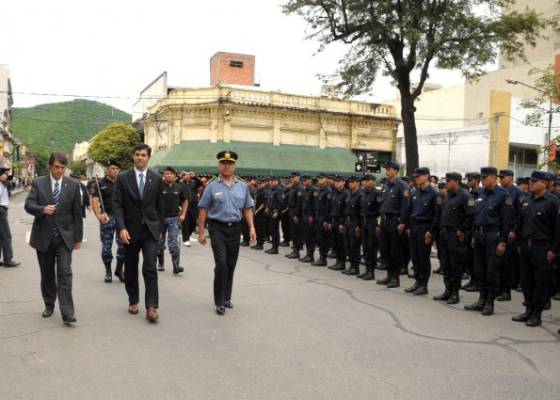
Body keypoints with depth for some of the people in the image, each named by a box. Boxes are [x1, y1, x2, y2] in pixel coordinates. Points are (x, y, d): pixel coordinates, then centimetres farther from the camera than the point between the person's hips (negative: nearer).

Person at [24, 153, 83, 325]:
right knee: (47, 274, 13)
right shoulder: (38, 183, 1)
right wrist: (42, 209, -30)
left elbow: (77, 212, 3)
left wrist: (78, 237, 3)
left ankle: (67, 313, -9)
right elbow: (28, 205, -8)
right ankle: (49, 305, 32)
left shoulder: (73, 185, 1)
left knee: (65, 274, -9)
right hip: (43, 236, 1)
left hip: (64, 236, -1)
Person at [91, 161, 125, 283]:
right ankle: (108, 271, 20)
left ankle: (119, 270, 15)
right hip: (107, 218, -2)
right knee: (106, 246, 5)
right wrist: (98, 215, -24)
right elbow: (94, 201, -7)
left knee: (123, 244, -1)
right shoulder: (100, 184, 1)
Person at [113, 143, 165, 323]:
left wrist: (160, 227, 10)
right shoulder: (123, 178, -1)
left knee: (150, 268, -9)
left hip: (150, 229, 0)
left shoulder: (156, 179, 3)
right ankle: (133, 301, 30)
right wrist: (122, 228, -16)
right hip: (130, 230, 1)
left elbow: (160, 205, 9)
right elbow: (117, 205, -5)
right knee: (131, 269, 12)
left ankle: (151, 307, -7)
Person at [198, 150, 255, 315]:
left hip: (235, 228, 4)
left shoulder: (242, 186, 7)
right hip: (217, 229, -3)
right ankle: (219, 302, 2)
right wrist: (201, 232, -3)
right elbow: (203, 209, -1)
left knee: (231, 265, 11)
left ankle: (226, 297, 27)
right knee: (221, 264, -11)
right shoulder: (212, 186, -2)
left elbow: (247, 209, 9)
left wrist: (251, 228, 0)